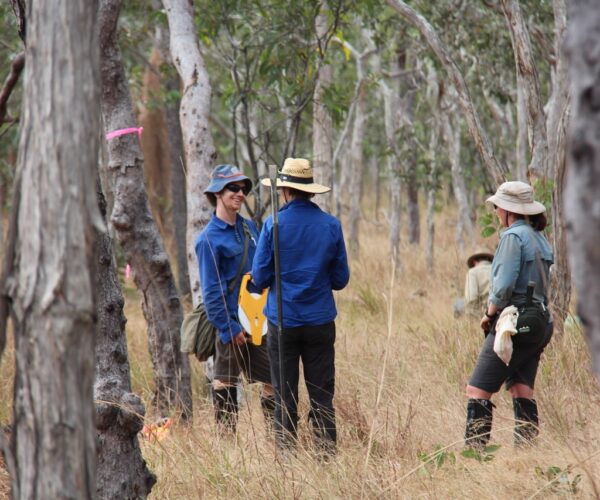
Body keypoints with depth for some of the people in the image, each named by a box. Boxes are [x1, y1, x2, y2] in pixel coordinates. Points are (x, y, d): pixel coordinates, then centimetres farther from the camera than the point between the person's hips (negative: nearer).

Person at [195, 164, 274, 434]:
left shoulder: (249, 227, 9)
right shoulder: (209, 239, -12)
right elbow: (211, 290, -13)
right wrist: (229, 328, -16)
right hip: (230, 322, -7)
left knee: (273, 377, 5)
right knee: (225, 383, 3)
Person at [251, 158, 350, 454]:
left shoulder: (274, 226, -8)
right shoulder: (331, 225, -1)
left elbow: (260, 278, -5)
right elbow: (340, 279, 5)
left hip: (283, 321, -2)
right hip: (320, 321, 2)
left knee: (285, 396, 6)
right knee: (322, 395, 7)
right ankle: (327, 452, 5)